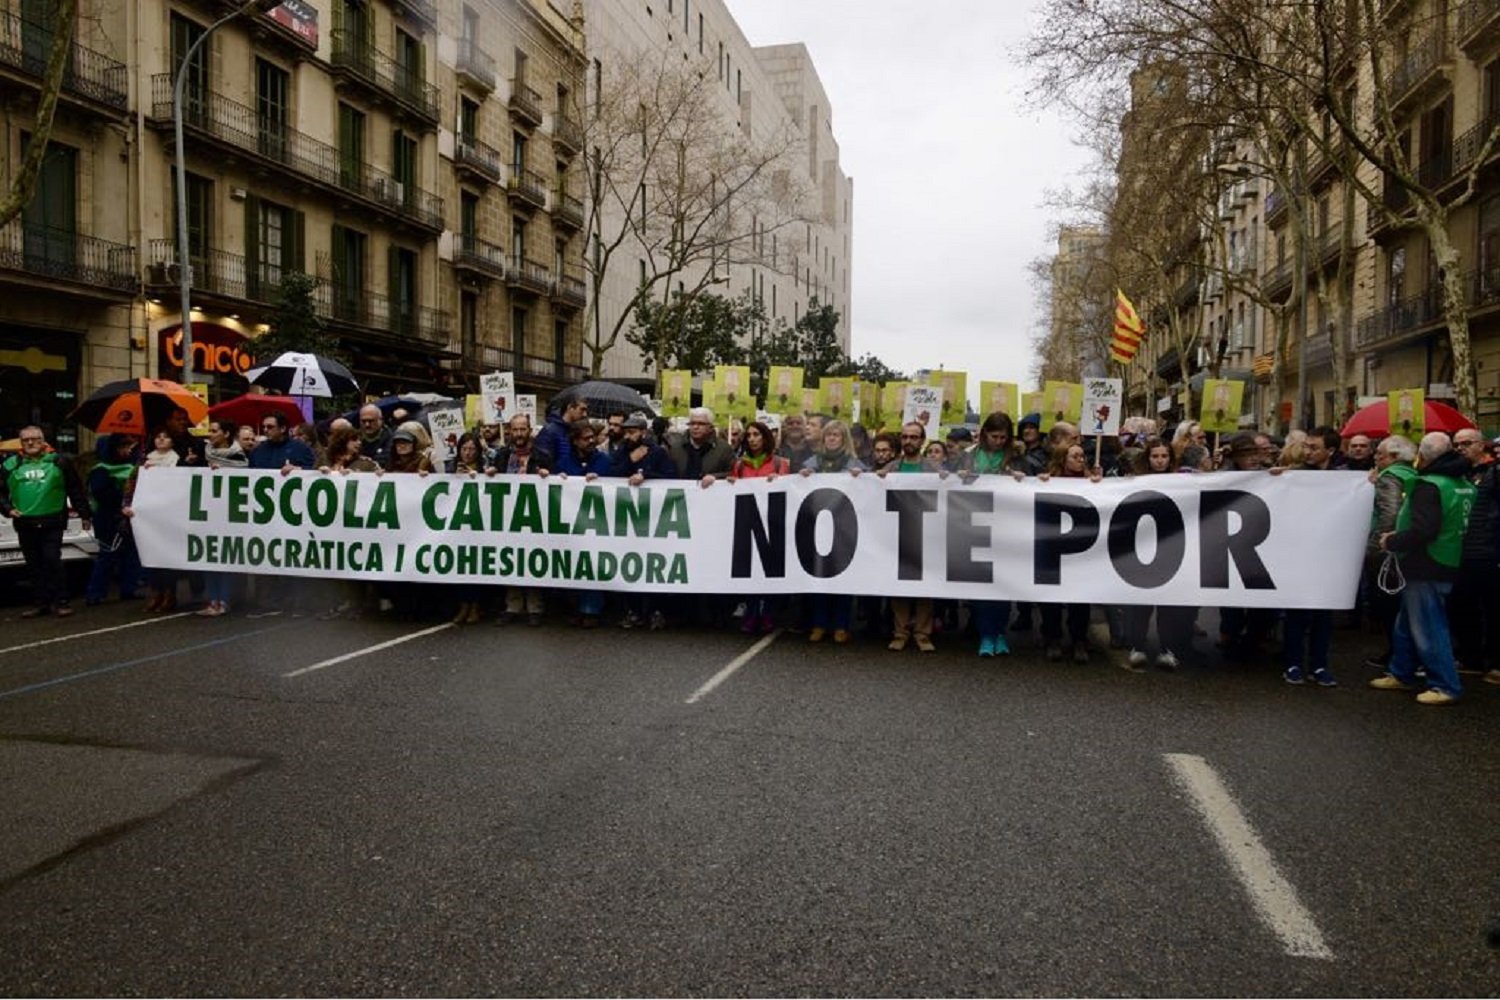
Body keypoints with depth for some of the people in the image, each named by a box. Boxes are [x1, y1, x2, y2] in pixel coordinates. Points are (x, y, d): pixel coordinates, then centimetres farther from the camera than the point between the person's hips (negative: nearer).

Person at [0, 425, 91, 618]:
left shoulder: (58, 462, 2)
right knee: (34, 565, 9)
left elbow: (76, 490, 5)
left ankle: (59, 601, -1)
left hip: (52, 522, -3)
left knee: (53, 561, -8)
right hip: (25, 524, 3)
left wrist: (85, 515, 4)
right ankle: (40, 602, 16)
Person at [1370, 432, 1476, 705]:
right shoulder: (1464, 483, 10)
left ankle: (1445, 687, 6)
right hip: (1447, 565, 10)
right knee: (1406, 624, 19)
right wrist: (1399, 538, 16)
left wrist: (1392, 542, -11)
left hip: (1426, 569, -10)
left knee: (1428, 630, -1)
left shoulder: (1429, 486, -20)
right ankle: (1401, 675, 29)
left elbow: (1422, 531, -28)